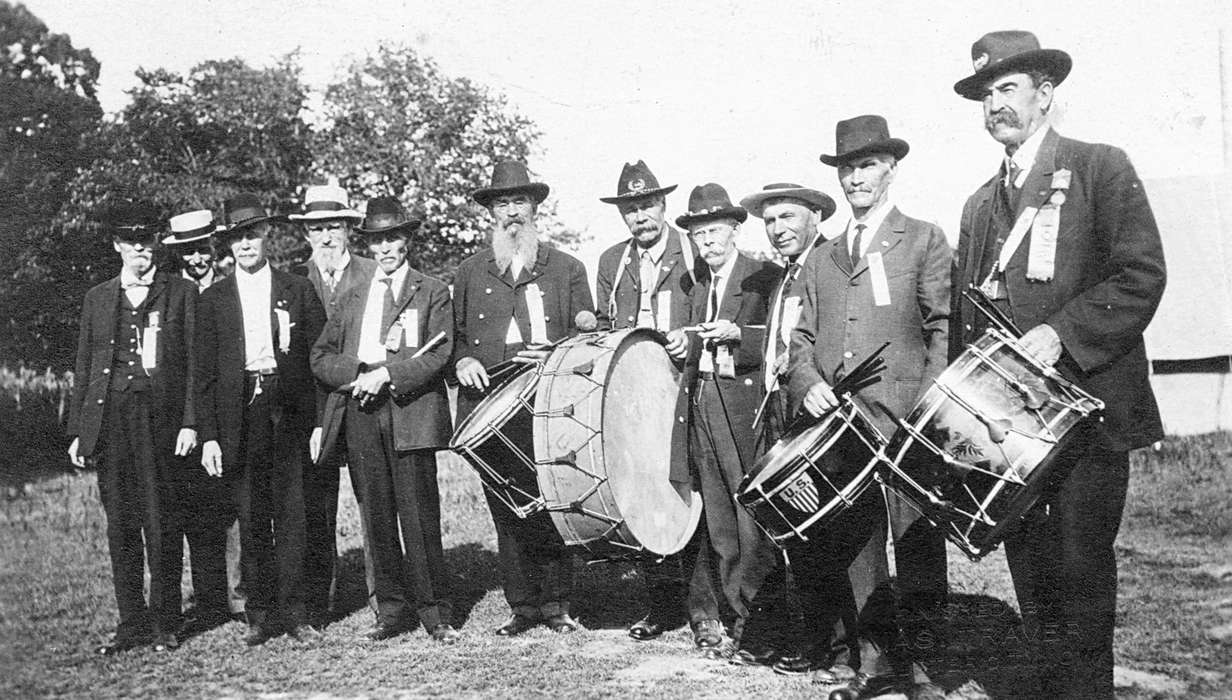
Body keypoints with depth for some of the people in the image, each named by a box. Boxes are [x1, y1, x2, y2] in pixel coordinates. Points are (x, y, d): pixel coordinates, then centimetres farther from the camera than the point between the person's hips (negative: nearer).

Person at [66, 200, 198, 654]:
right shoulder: (97, 299, 15)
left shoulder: (181, 294, 7)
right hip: (109, 420, 3)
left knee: (159, 525, -2)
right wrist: (78, 431, 8)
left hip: (161, 417, -3)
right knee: (120, 526, 5)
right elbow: (84, 369, 14)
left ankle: (164, 624, 8)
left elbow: (194, 362, 2)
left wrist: (190, 423, -7)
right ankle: (131, 624, 14)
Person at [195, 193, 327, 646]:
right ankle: (260, 616, 12)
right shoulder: (213, 300, 10)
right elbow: (205, 374, 8)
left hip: (289, 413, -1)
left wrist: (319, 421, -1)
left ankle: (293, 613, 6)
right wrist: (208, 435, -1)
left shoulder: (298, 291, 9)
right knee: (251, 519, 4)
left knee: (291, 514, -1)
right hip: (241, 415, 1)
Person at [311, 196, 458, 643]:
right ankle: (391, 609, 14)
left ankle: (433, 611, 2)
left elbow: (438, 355, -3)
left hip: (410, 410, -4)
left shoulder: (432, 292, 10)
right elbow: (320, 358, 15)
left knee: (419, 516, -6)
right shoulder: (353, 299, 21)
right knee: (377, 516, 5)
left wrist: (387, 374, -14)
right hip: (360, 412, 4)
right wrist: (357, 374, -5)